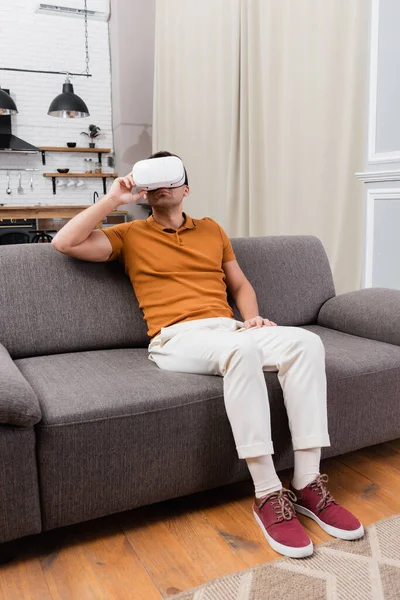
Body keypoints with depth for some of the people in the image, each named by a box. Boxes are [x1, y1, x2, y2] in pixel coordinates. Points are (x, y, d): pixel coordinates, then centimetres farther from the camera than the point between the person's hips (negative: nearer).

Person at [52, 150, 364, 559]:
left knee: (306, 341, -24)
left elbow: (240, 284, 26)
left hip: (229, 329, 5)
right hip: (176, 339, -4)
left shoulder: (211, 229, 24)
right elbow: (65, 243, 2)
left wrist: (252, 317, 5)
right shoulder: (130, 235, 14)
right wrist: (113, 199, 2)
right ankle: (268, 495, -30)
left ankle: (308, 483, -21)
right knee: (243, 349, -39)